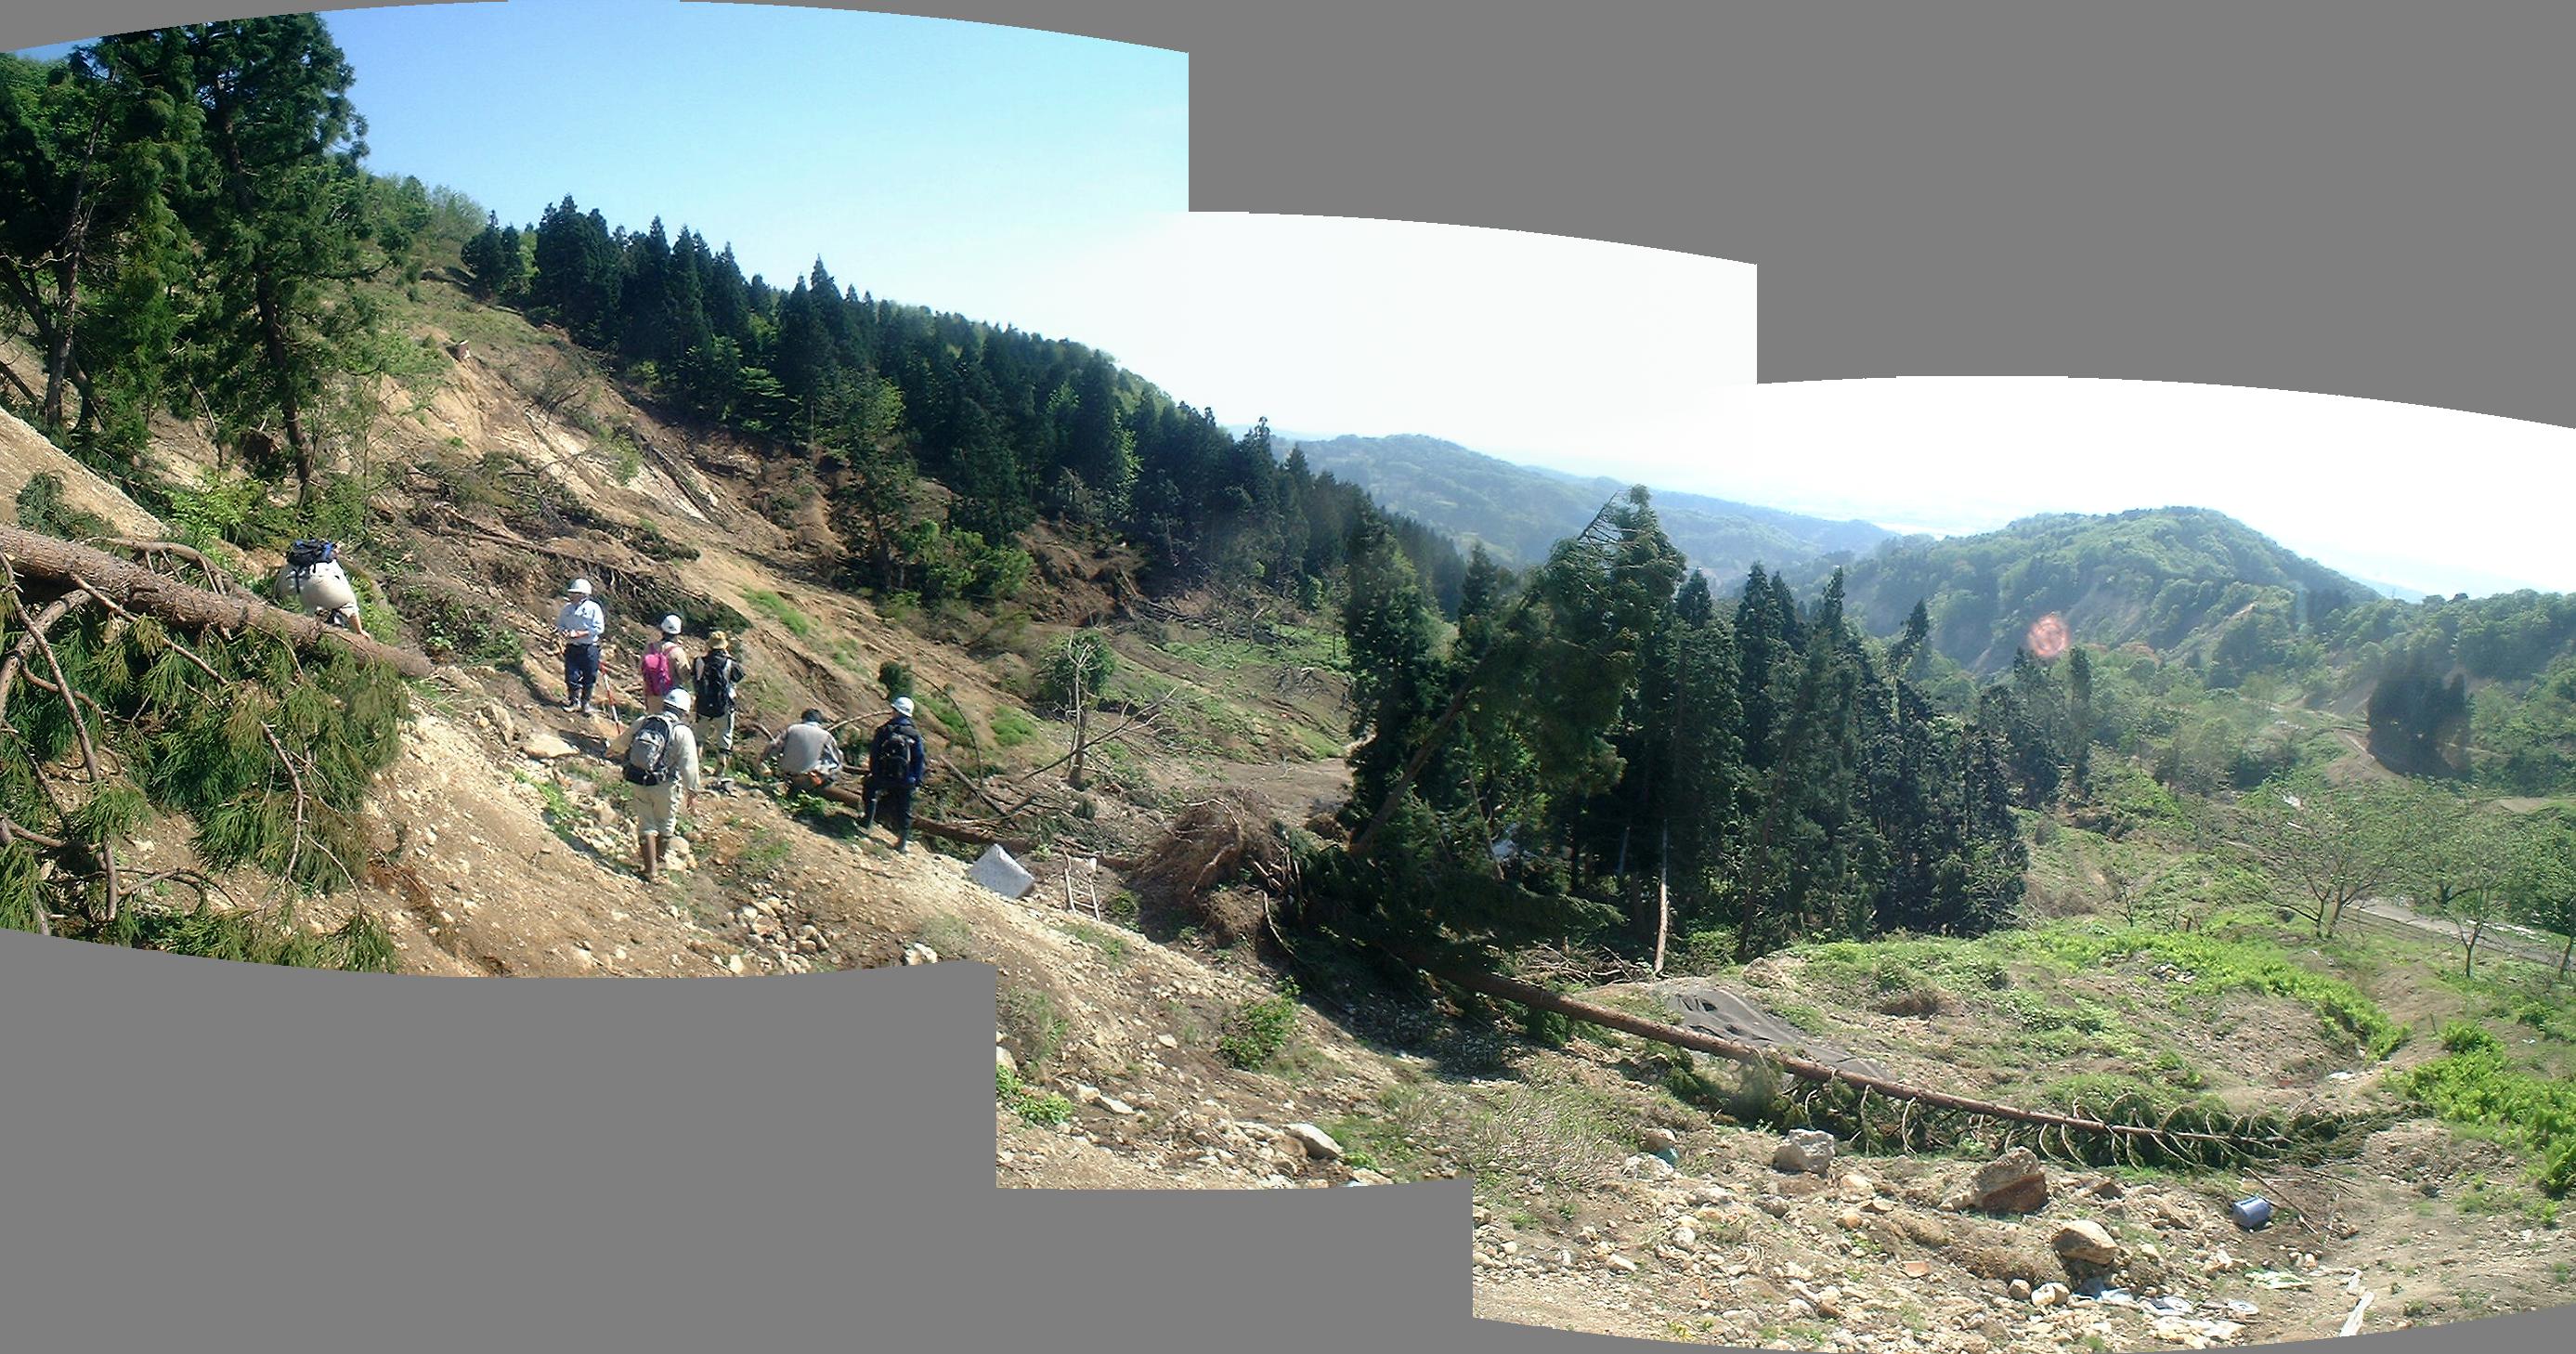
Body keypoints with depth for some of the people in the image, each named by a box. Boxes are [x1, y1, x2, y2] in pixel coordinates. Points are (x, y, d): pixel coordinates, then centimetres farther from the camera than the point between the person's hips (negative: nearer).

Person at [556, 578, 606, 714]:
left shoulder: (593, 608, -7)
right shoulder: (568, 608, 7)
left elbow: (599, 628, -14)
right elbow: (559, 624, 15)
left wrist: (579, 634, -18)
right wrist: (564, 632, -9)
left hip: (589, 648, -3)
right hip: (572, 648, 3)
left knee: (589, 678, 5)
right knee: (571, 677, 0)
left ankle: (585, 703, 23)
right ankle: (574, 701, 20)